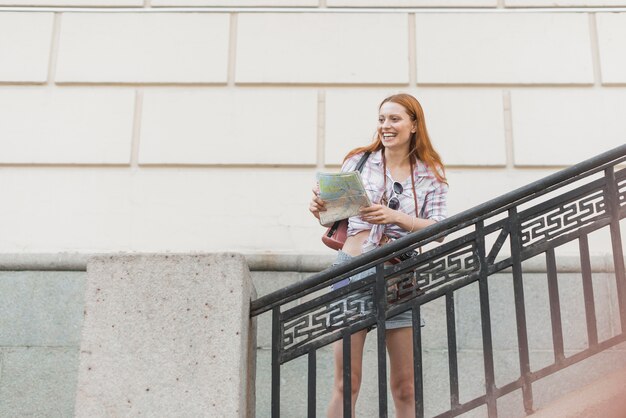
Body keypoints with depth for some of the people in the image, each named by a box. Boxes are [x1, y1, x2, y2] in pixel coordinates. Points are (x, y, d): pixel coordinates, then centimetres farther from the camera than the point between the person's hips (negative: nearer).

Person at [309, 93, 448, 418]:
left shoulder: (431, 174, 6)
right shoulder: (358, 161, 5)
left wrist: (394, 217, -19)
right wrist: (321, 210, -13)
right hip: (353, 269, -1)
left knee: (404, 388, 6)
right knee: (346, 382, -2)